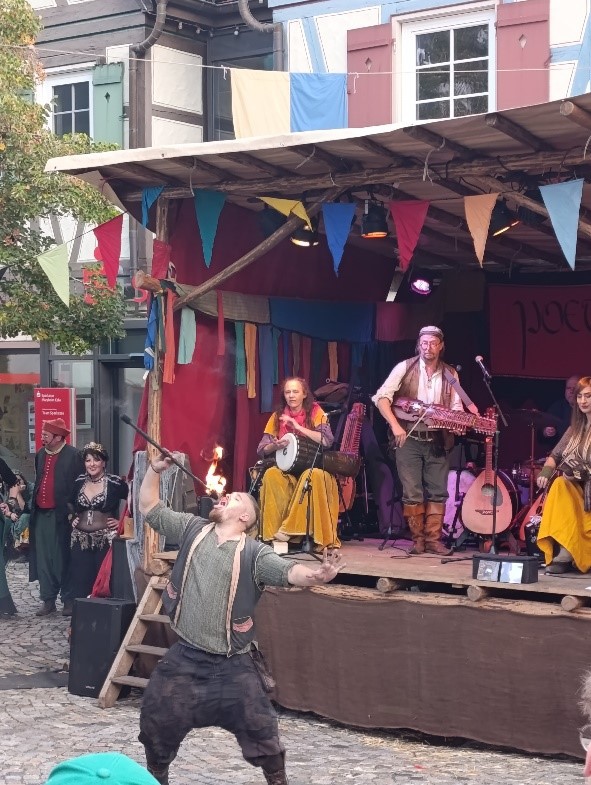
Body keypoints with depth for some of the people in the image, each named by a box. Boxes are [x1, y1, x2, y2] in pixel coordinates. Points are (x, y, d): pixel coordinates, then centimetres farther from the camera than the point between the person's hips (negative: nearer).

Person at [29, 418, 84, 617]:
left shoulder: (73, 455, -8)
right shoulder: (40, 455, 13)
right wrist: (33, 506, 14)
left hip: (62, 515, -6)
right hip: (41, 515, 6)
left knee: (64, 558, 0)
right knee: (43, 559, 6)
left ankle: (69, 599, 8)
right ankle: (48, 600, 13)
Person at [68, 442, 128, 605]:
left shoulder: (115, 483, -6)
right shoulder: (79, 482, 9)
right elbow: (71, 503, 27)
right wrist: (74, 518, 13)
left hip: (105, 540, -4)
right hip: (80, 540, 4)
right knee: (80, 583, 3)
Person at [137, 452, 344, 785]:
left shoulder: (254, 553, -10)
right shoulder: (193, 529, 2)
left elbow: (288, 571, -25)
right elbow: (150, 507, 9)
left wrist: (315, 575, -46)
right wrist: (156, 469, -4)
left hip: (234, 664, -3)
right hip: (185, 657, 4)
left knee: (260, 731, 0)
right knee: (157, 725, 13)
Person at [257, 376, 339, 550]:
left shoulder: (315, 412, 3)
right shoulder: (278, 416, 9)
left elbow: (328, 440, -14)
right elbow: (261, 450, 5)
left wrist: (298, 427, -16)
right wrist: (275, 446, -18)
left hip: (313, 466, -2)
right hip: (286, 469, 2)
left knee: (314, 476, -36)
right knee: (271, 475, -30)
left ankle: (289, 529, -33)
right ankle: (273, 530, -29)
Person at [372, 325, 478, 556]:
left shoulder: (450, 375, 6)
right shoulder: (405, 368, -4)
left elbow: (456, 408, 6)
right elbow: (381, 397, -10)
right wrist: (395, 425, -20)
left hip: (437, 441, 3)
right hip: (408, 438, -3)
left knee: (438, 492, 3)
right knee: (413, 493, -3)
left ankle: (433, 539, 11)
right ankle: (418, 539, 7)